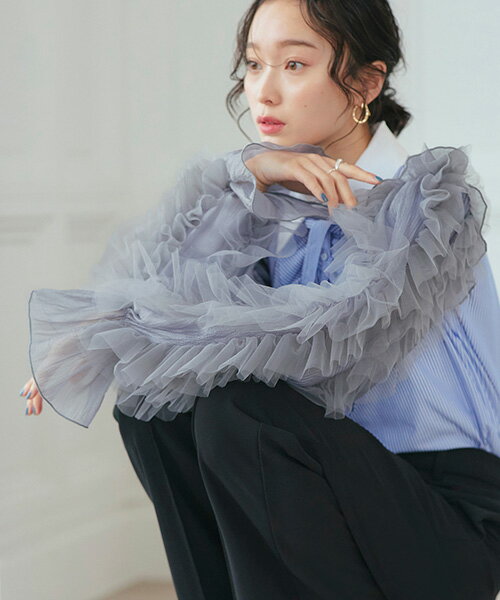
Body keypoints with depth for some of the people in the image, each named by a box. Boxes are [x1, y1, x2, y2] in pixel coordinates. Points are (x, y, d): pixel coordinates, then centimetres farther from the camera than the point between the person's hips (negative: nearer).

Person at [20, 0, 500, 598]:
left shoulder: (431, 198, -14)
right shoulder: (277, 195, 6)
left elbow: (324, 331, -29)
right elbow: (154, 271, -8)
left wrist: (108, 329, -22)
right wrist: (244, 176, -23)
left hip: (447, 513, -6)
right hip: (339, 475, 6)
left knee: (237, 409, -28)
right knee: (152, 396, -8)